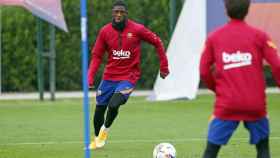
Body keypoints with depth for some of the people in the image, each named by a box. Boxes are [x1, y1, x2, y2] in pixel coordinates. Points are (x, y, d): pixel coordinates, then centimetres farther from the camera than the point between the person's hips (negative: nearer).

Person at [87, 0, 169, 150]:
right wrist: (90, 77, -11)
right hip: (109, 77, 3)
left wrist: (163, 67, 3)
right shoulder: (105, 31, -3)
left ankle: (105, 129, 7)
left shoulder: (137, 29, -10)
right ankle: (97, 139, 35)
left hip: (128, 77, -3)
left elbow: (157, 42, 1)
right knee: (99, 109, 9)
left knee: (113, 105, -24)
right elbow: (96, 56, 2)